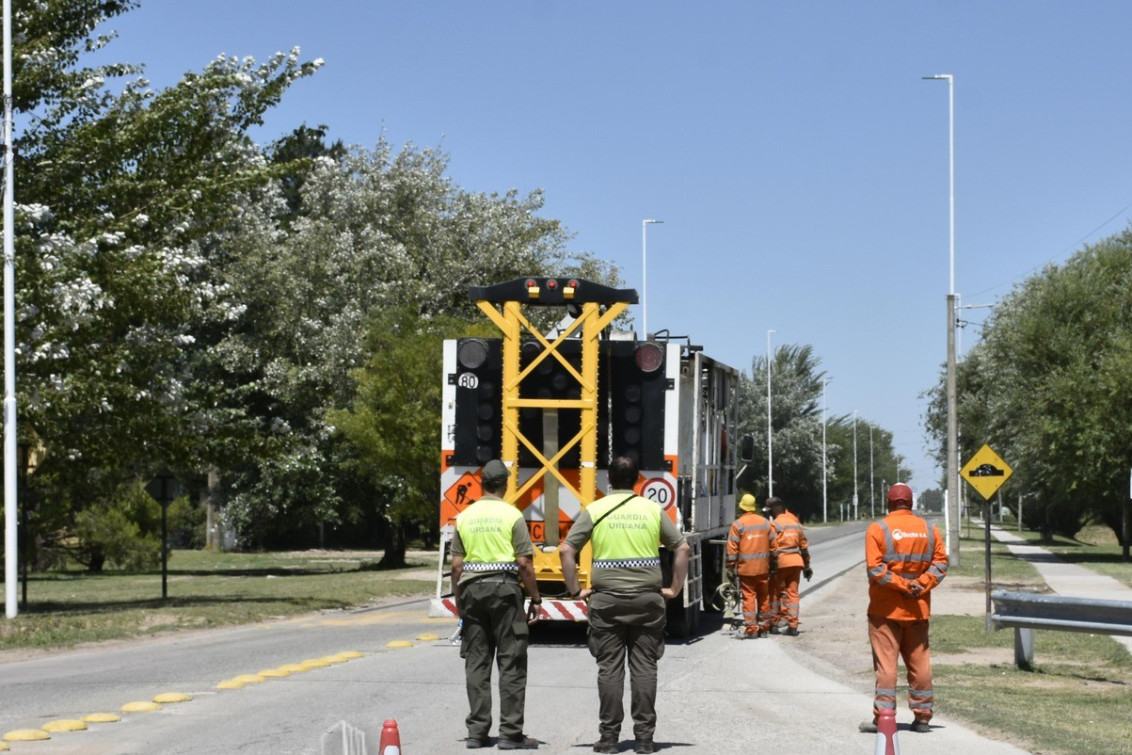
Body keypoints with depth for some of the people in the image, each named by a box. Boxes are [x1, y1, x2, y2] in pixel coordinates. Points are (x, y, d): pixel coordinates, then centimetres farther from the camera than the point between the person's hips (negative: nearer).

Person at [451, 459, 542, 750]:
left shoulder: (465, 517, 7)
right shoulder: (512, 516, -5)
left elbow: (457, 565, 6)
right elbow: (524, 563, -9)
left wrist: (459, 600, 15)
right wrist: (535, 598, -1)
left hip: (472, 589, 4)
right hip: (504, 587, -4)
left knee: (476, 661, 7)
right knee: (511, 662, -1)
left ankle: (477, 731, 7)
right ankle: (510, 733, -3)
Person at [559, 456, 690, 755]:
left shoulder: (595, 510, 1)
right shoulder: (653, 510, 5)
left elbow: (566, 550, -4)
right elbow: (682, 548, 4)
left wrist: (575, 590, 3)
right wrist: (674, 589, 10)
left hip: (607, 600, -1)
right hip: (647, 599, 1)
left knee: (609, 668, 3)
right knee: (644, 667, 4)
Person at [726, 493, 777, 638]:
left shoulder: (737, 524, -6)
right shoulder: (765, 523, 7)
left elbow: (732, 547, -9)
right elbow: (773, 545, 10)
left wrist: (731, 565, -2)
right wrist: (772, 564, 18)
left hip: (746, 567, -4)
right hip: (763, 567, 4)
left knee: (749, 597, -1)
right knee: (764, 597, 12)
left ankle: (751, 628, -5)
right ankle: (764, 628, 17)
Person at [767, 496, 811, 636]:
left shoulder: (775, 524, -8)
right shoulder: (796, 523, 12)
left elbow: (772, 547, -13)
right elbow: (804, 545, 15)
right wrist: (807, 565, 22)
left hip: (781, 561, -5)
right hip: (796, 561, 5)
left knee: (775, 592, 7)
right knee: (792, 593, 8)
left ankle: (774, 624, 10)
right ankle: (793, 626, 5)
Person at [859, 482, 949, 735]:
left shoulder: (877, 529, -7)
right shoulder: (930, 530, 6)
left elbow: (875, 569, -15)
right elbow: (940, 564, 0)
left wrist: (902, 585, -11)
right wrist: (920, 585, -7)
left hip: (886, 608, -4)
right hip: (919, 608, 4)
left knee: (885, 661, -1)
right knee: (919, 662, 10)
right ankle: (922, 716, 12)